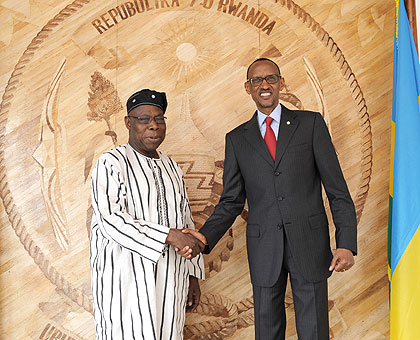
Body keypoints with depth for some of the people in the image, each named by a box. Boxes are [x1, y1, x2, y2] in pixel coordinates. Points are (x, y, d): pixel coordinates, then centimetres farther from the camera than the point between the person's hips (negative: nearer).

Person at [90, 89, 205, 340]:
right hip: (127, 277, -5)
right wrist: (169, 235, -21)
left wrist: (193, 276, 13)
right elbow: (111, 220, -17)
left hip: (170, 279, 6)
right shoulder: (111, 164, -5)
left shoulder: (171, 168, 14)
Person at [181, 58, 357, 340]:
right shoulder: (237, 139, 7)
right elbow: (231, 201, 6)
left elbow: (337, 189, -1)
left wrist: (347, 244, -11)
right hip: (264, 249, 2)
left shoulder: (311, 124, 2)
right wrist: (205, 237, -11)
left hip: (309, 243, -1)